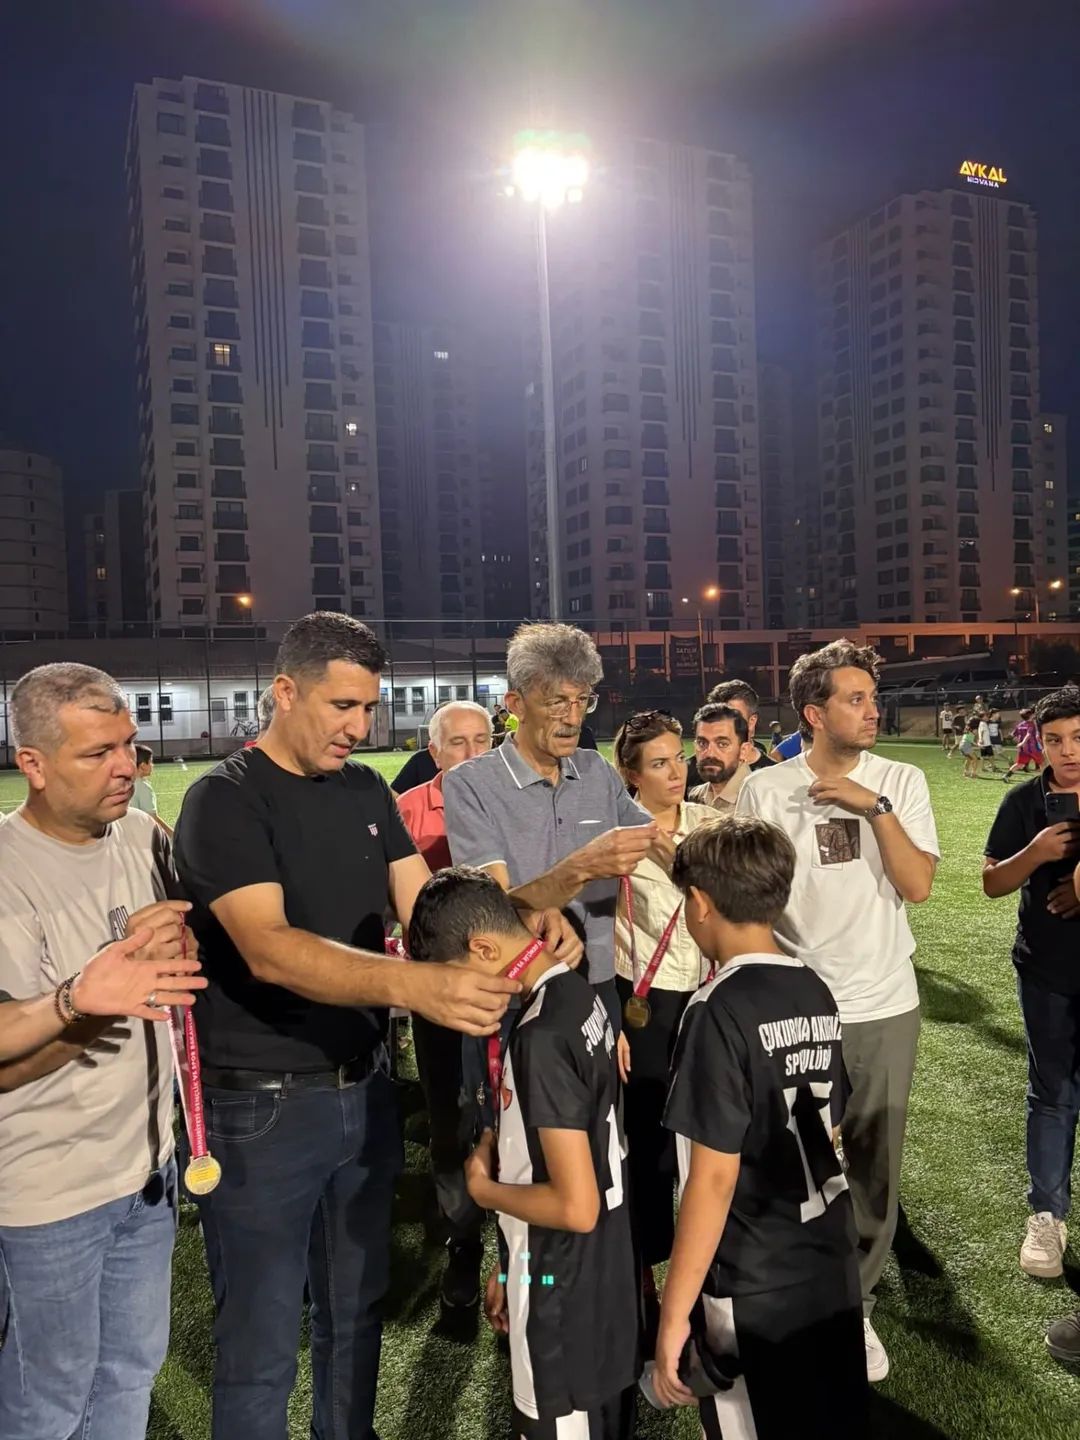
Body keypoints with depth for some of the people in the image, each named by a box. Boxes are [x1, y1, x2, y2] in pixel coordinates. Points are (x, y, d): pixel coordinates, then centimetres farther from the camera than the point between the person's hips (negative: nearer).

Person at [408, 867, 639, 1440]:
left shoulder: (541, 1036, -28)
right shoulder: (580, 995, -1)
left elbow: (575, 1207, -28)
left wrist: (483, 1187, -11)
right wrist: (511, 1269, 14)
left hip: (562, 1298, -8)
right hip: (604, 1278, 8)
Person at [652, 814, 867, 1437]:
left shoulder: (721, 1011, -22)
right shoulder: (817, 993, -1)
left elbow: (714, 1178, -22)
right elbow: (829, 1134, 10)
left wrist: (674, 1315, -14)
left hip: (755, 1289, -6)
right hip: (833, 1264, 7)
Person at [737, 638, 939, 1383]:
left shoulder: (901, 782, -3)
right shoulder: (766, 789, -6)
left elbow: (918, 886, -12)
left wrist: (874, 807, -21)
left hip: (885, 1007, 1)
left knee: (873, 1165, 14)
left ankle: (855, 1305, 35)